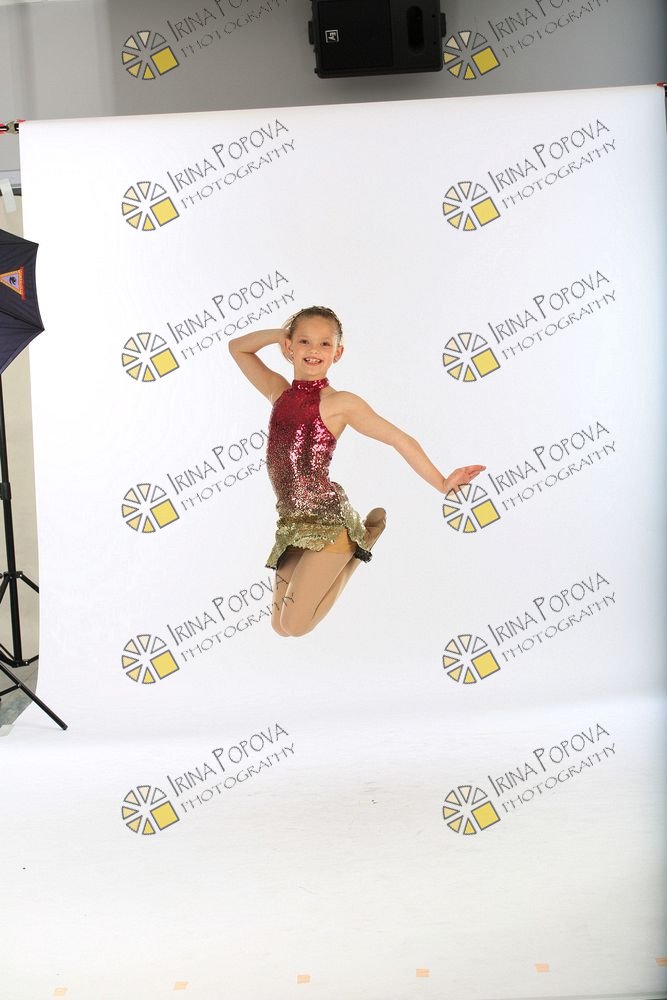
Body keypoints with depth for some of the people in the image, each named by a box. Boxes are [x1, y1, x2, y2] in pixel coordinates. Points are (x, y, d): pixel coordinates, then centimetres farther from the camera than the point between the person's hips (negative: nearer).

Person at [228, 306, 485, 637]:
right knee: (279, 626, 12)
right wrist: (281, 333, 3)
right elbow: (237, 347, 18)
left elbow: (401, 440, -6)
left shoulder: (340, 403, -8)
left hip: (328, 520, -6)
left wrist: (442, 484, -10)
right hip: (292, 523, 7)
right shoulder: (278, 391, 9)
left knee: (295, 624, -6)